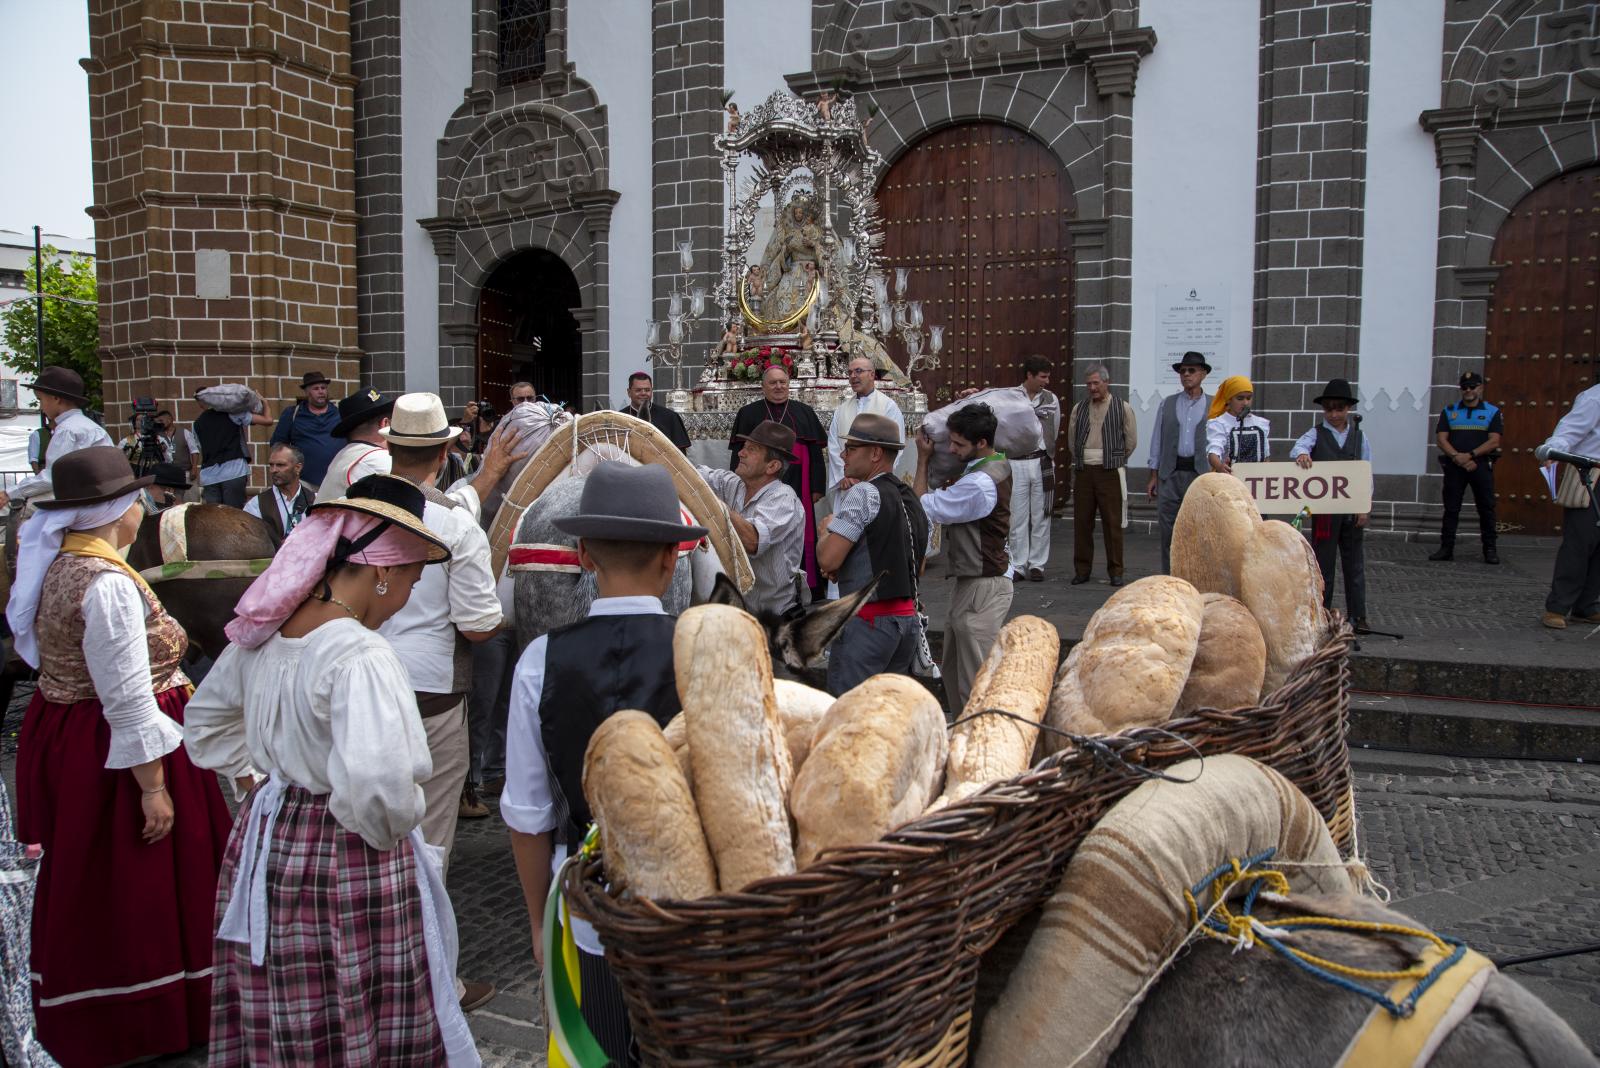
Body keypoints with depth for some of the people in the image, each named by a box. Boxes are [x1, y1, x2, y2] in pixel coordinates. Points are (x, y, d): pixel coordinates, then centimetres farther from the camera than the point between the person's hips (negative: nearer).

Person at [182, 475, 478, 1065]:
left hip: (264, 842, 8)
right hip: (348, 866, -8)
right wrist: (392, 831, -17)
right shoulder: (359, 656, -25)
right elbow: (377, 787, -36)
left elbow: (206, 718, 20)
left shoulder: (263, 633, 2)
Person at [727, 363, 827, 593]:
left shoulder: (804, 413, 10)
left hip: (797, 486, 1)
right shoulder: (748, 414, 7)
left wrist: (817, 487, 2)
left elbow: (815, 453, 9)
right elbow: (739, 454, 4)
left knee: (799, 537, 2)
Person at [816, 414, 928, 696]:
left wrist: (826, 529, 4)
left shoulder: (862, 493, -11)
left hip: (867, 621, -9)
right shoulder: (911, 499, 15)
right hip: (907, 617, 9)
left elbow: (828, 559, -17)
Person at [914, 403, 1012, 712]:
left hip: (982, 588, -11)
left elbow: (924, 507, -16)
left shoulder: (979, 484, -24)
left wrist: (923, 459, -5)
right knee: (954, 672, 20)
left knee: (975, 680, -4)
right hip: (972, 583, 11)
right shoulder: (998, 465, 8)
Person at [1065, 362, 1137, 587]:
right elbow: (1072, 439, 19)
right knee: (1082, 522, 3)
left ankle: (1115, 571, 7)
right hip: (1083, 471, 3)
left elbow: (1130, 441, 7)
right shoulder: (1079, 409, 10)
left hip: (1110, 473, -3)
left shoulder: (1123, 408, 1)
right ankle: (1081, 570, 12)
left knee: (1112, 523, -1)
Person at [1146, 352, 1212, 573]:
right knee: (1168, 530, 2)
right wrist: (1153, 477, 6)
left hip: (1201, 474, -1)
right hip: (1170, 474, 2)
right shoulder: (1167, 404, 11)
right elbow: (1157, 441, 11)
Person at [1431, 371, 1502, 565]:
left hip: (1481, 466, -1)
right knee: (1451, 508, 2)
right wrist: (1458, 458, -13)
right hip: (1454, 466, 1)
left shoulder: (1492, 412, 6)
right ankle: (1446, 548, 5)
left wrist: (1469, 455, -15)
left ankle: (1490, 550, 7)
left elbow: (1494, 441, -4)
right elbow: (1441, 439, 2)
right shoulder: (1449, 411, 11)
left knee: (1486, 508, 1)